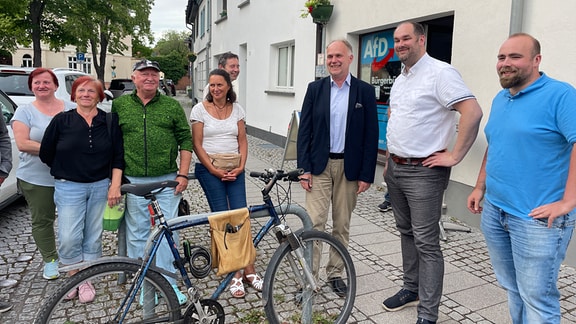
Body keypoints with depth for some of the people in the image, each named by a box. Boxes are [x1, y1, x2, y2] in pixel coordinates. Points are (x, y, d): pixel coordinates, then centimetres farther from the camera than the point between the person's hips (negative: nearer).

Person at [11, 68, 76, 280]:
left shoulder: (72, 109, 5)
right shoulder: (25, 111, 1)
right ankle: (50, 260, 26)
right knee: (42, 221, 10)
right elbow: (22, 144, -9)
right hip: (36, 179, 0)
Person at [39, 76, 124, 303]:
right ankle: (73, 277, 18)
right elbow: (46, 153, 7)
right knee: (68, 238, -5)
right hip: (69, 188, -1)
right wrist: (66, 170, 11)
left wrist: (115, 184, -6)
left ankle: (86, 281, 24)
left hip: (101, 187, 1)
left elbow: (118, 155, 0)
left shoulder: (109, 121, 1)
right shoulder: (61, 120, -1)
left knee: (93, 237, 8)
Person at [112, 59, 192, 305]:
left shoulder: (172, 106, 6)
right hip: (133, 182, 1)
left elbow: (185, 140, 5)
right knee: (137, 234, 8)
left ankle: (167, 283, 16)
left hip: (167, 181, 0)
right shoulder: (120, 105, 7)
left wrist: (183, 174, -3)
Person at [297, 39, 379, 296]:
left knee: (342, 225, 11)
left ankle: (336, 273, 27)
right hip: (319, 165, 0)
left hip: (349, 167, 0)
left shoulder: (365, 91, 1)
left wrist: (366, 175, -5)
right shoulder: (315, 89, 3)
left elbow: (371, 135, -1)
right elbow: (304, 130, 1)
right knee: (314, 222, -4)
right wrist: (304, 168, -6)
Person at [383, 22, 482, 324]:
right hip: (395, 169, 9)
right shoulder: (400, 79, 15)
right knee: (406, 232, 18)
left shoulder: (440, 72, -13)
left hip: (423, 172, -9)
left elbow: (472, 112, -22)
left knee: (426, 243, -3)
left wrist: (454, 156, -19)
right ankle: (411, 288, 34)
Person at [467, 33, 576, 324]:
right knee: (511, 289, 20)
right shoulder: (499, 99, 12)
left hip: (537, 218, -7)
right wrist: (480, 188, 16)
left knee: (537, 299, 4)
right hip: (493, 211, 7)